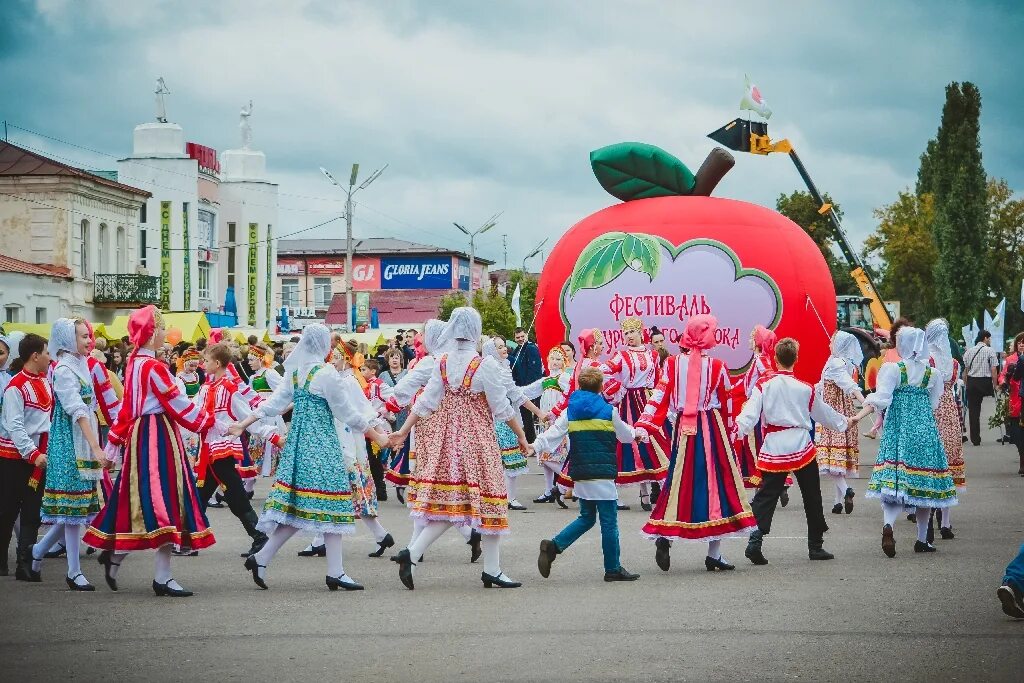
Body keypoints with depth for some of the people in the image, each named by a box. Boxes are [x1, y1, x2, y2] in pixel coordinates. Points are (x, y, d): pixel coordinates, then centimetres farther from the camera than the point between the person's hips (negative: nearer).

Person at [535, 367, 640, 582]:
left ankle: (553, 546, 2)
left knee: (586, 517, 18)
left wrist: (534, 447, 4)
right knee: (609, 521, 1)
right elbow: (625, 435, 14)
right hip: (603, 473, -5)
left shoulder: (570, 411, 8)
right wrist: (637, 433, 34)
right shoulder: (608, 411, -2)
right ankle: (613, 569, 5)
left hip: (580, 473, 5)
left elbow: (553, 433, -1)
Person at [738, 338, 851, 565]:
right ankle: (815, 546, 19)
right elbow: (824, 413, 17)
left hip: (773, 449, 0)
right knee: (812, 498, 13)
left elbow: (750, 413, -13)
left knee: (766, 497, 1)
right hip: (802, 448, 0)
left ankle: (755, 540, -16)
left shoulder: (764, 384, -3)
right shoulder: (806, 389, 1)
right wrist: (844, 422, 34)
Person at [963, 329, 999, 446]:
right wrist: (995, 385, -2)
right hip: (985, 382, -4)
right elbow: (993, 370, -7)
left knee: (973, 410, 5)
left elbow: (965, 370, 9)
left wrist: (965, 384, 14)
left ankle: (975, 439, 6)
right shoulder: (990, 351, -3)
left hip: (971, 381, 4)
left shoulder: (969, 351, 10)